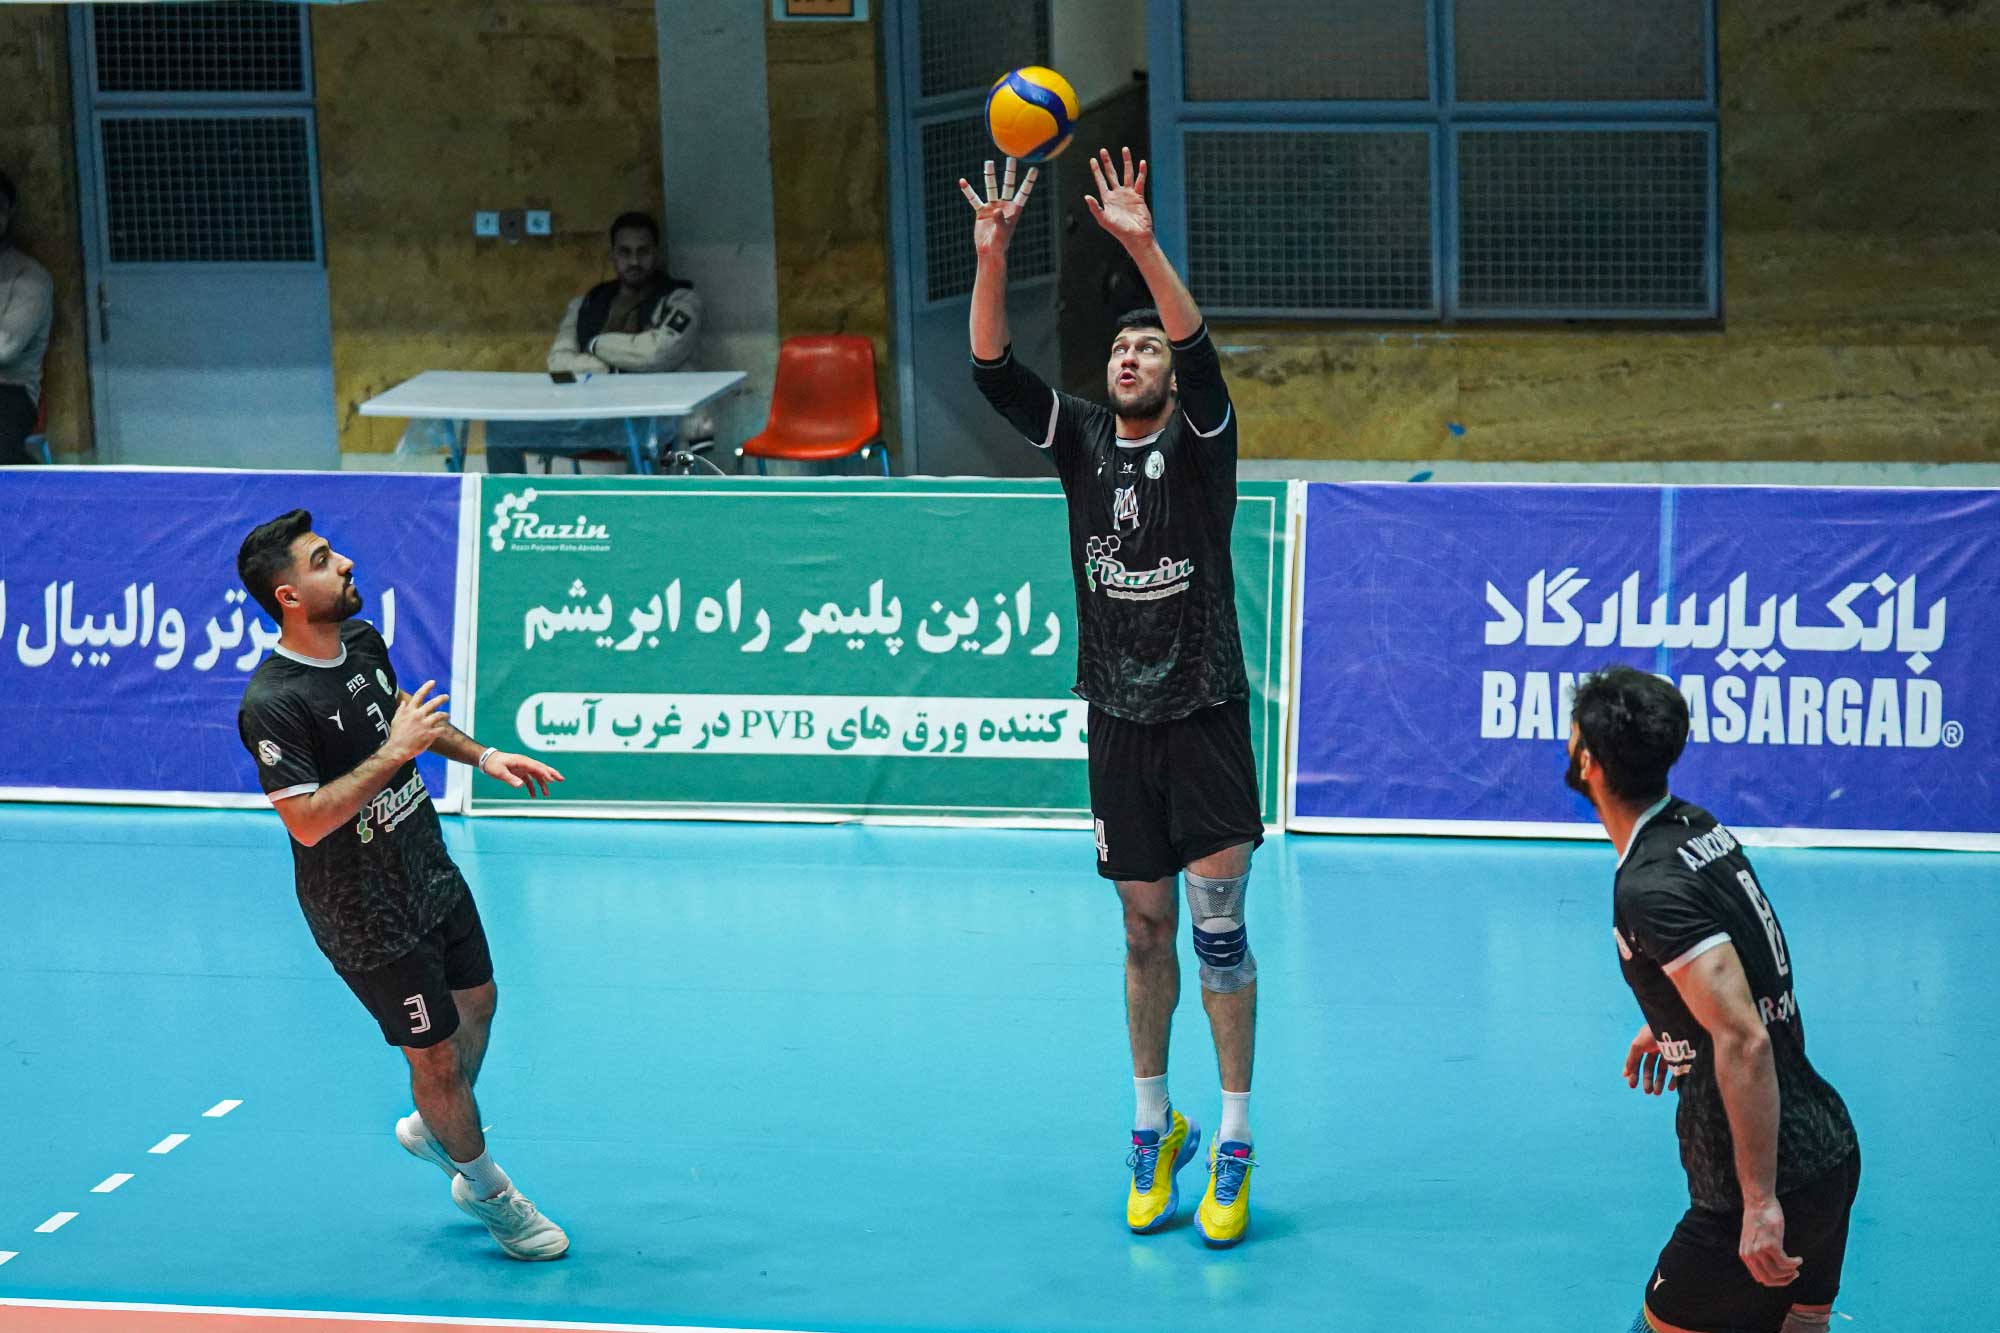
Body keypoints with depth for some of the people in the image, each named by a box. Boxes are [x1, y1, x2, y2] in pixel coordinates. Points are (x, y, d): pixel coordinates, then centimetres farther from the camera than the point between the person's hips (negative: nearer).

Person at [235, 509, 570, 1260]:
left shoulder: (362, 641, -3)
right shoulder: (272, 705, -29)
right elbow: (308, 821, -30)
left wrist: (480, 755, 7)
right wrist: (394, 753, -32)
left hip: (430, 872, 8)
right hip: (369, 920, -8)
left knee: (476, 1003, 24)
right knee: (437, 1056, 5)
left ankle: (433, 1129, 51)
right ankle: (490, 1193, 29)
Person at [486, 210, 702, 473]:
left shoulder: (679, 301, 9)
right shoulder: (585, 305, 22)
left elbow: (660, 352, -10)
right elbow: (559, 360, 7)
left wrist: (597, 344, 4)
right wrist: (607, 370, -9)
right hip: (581, 410, 5)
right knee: (502, 426, -14)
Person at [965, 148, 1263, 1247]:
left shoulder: (1200, 439, -3)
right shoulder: (1081, 439, 7)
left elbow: (1200, 352, -22)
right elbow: (994, 372, -6)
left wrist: (1144, 247, -36)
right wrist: (992, 257, -20)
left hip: (1204, 714, -3)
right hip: (1118, 717, 3)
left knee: (1217, 925, -5)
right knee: (1146, 930, 11)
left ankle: (1233, 1144, 2)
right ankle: (1153, 1127, 23)